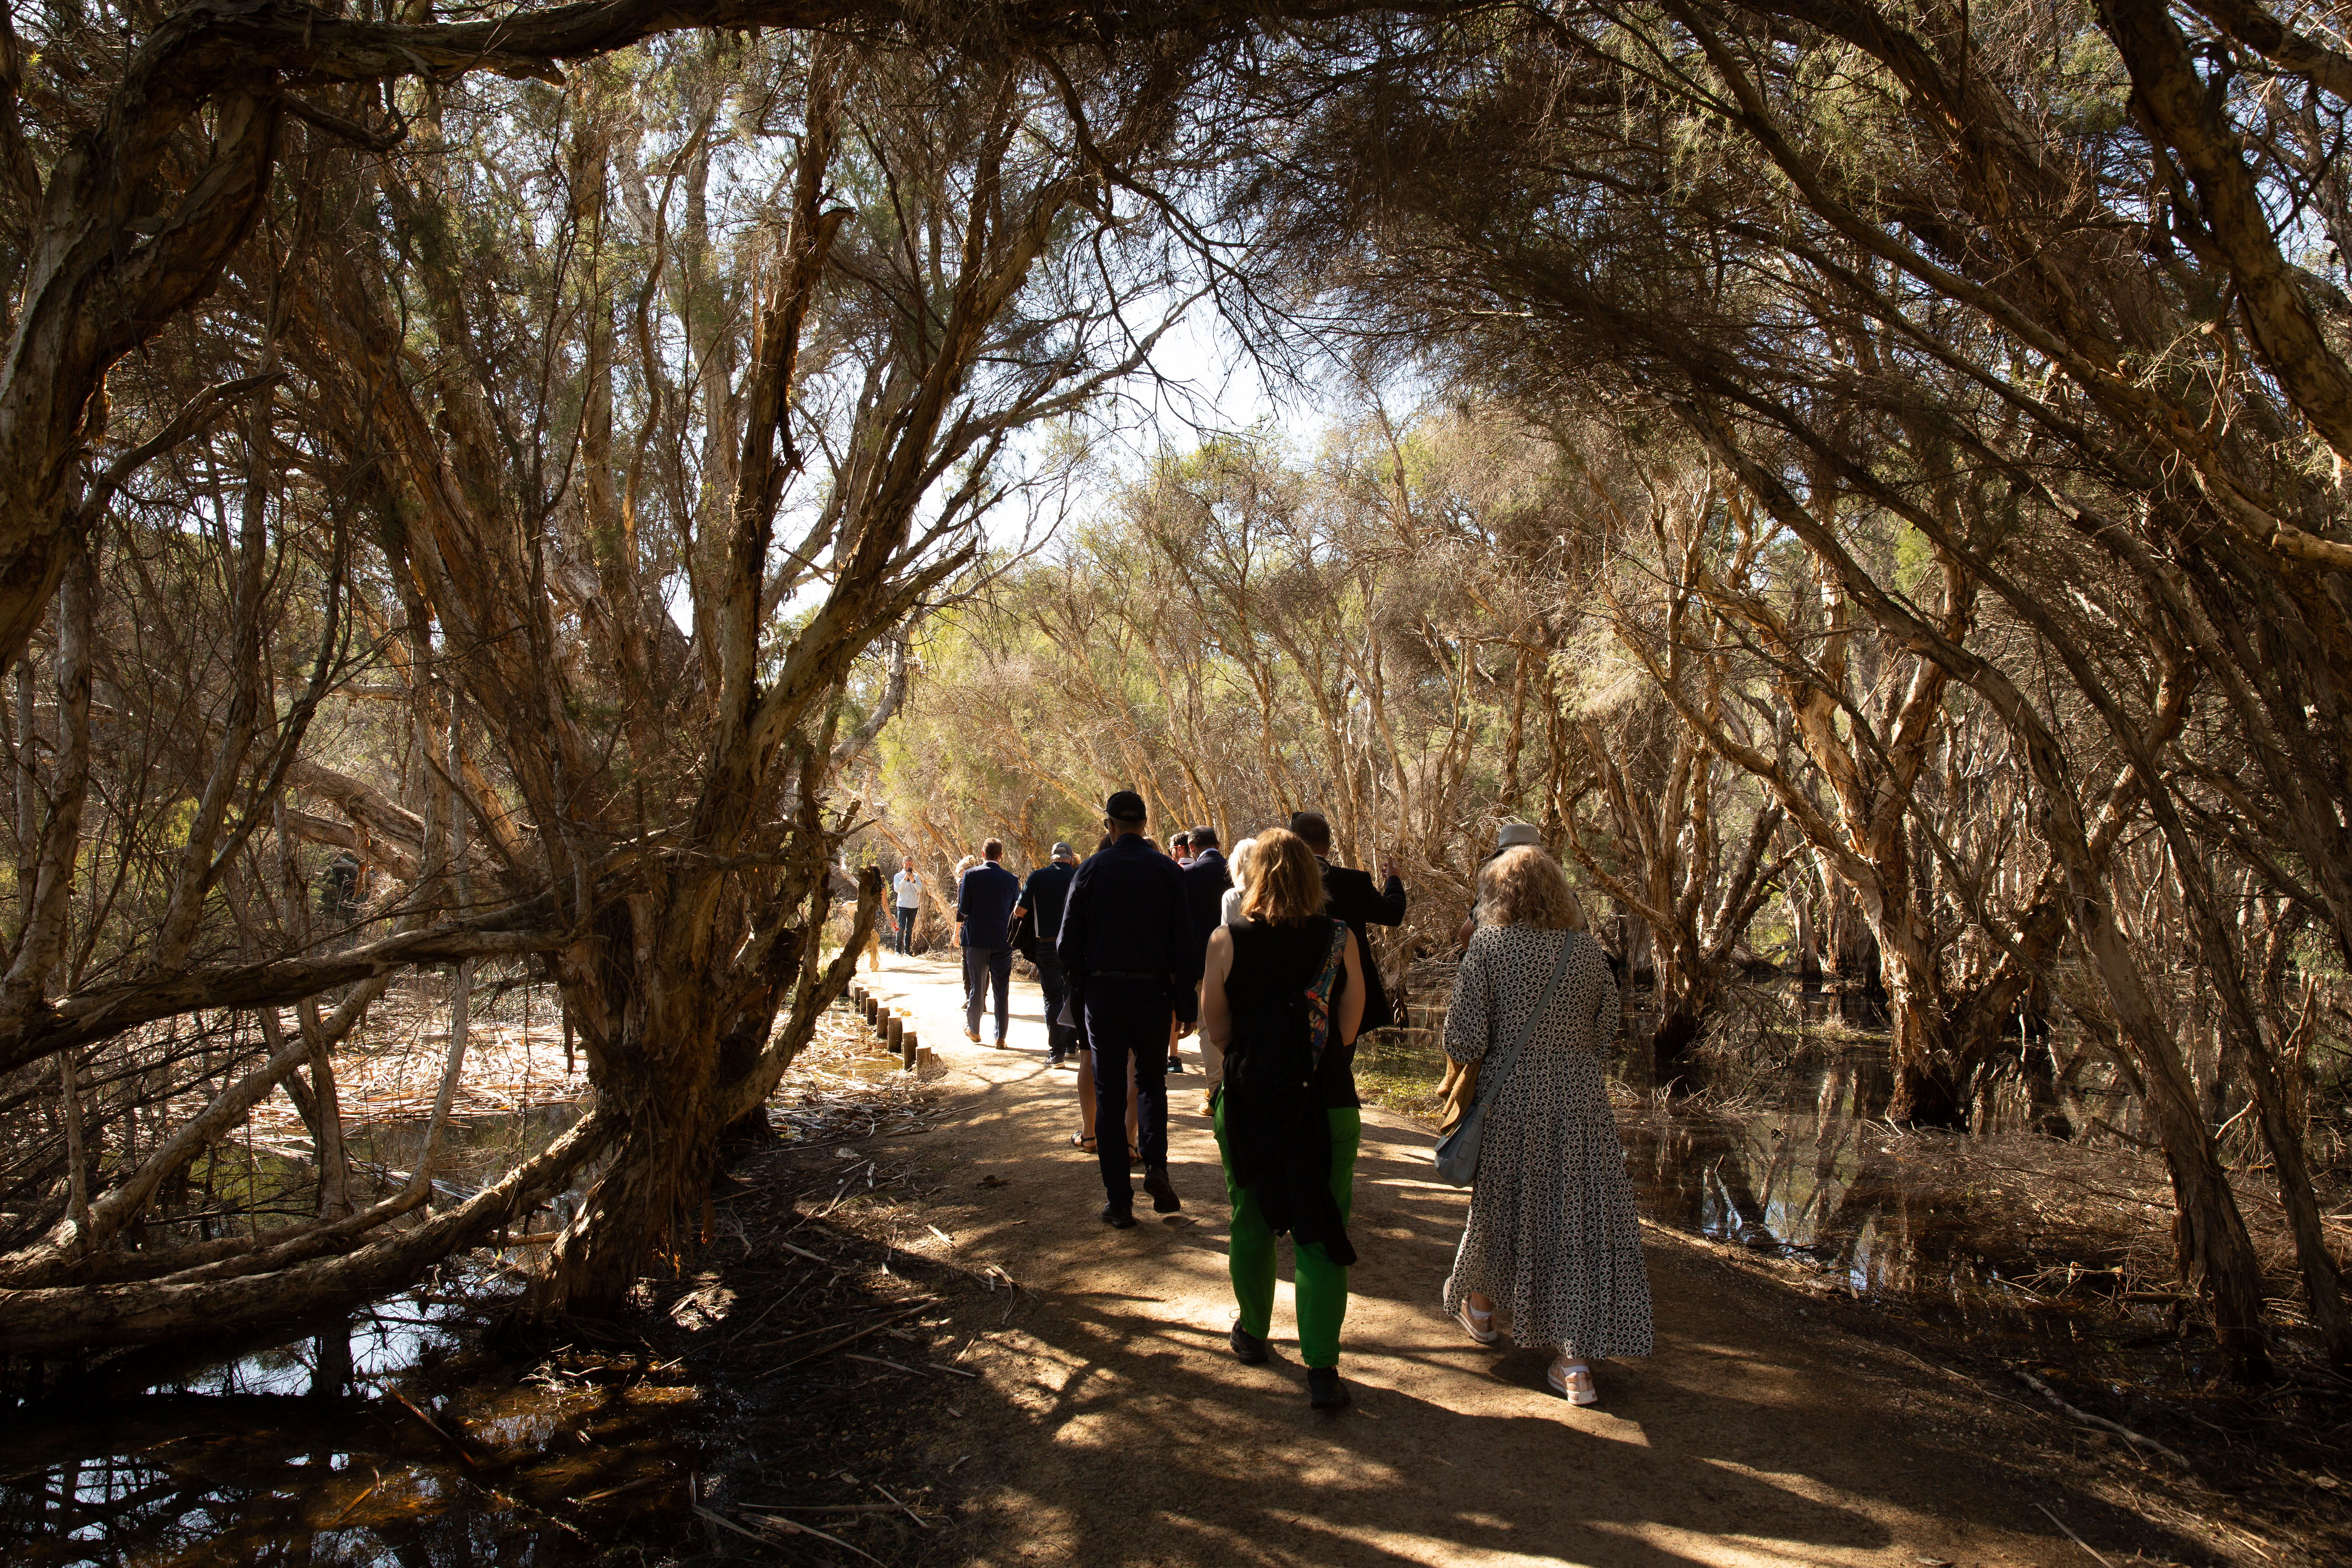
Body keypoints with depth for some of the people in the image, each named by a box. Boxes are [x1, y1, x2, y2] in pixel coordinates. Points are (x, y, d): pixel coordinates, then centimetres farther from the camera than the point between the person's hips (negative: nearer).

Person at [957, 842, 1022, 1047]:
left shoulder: (970, 876, -6)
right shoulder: (1011, 879, -2)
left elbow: (963, 909, -3)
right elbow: (1016, 912, 5)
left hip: (977, 939, 0)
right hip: (1003, 942, 0)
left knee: (977, 987, 13)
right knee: (1002, 991, 5)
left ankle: (974, 1030, 26)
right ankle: (1000, 1037, 5)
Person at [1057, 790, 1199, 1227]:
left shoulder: (1091, 871, -3)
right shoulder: (1167, 871, -3)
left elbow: (1069, 942, -1)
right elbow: (1184, 942, -4)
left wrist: (1081, 989, 13)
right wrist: (1187, 1004, 1)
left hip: (1103, 992, 0)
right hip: (1152, 993, 0)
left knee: (1109, 1092, 7)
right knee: (1151, 1082, 19)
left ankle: (1118, 1200, 7)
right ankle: (1156, 1166, -1)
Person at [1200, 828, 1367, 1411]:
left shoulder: (1227, 941, -9)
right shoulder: (1341, 940, -8)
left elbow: (1215, 1031, -4)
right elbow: (1349, 1030, -5)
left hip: (1249, 1101, 1)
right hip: (1328, 1104, 0)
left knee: (1252, 1225, 19)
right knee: (1321, 1234, 6)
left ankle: (1253, 1333, 36)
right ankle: (1321, 1368, 4)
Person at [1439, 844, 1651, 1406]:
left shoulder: (1489, 946, -9)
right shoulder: (1587, 949, 1)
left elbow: (1464, 1038, -11)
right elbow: (1605, 1031, 7)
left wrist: (1455, 1092, 5)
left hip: (1511, 1103, -1)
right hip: (1580, 1104, 1)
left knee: (1501, 1208, 18)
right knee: (1582, 1220, 5)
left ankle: (1481, 1307, 41)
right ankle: (1576, 1363, 6)